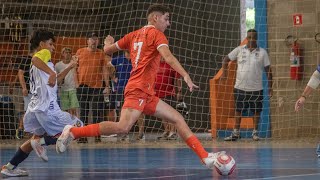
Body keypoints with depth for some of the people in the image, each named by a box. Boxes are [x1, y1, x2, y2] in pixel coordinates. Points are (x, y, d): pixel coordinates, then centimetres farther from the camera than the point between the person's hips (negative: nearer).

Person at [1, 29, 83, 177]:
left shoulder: (37, 65, 25)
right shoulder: (44, 54, -2)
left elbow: (54, 81, 36)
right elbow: (35, 59, -27)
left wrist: (69, 68, 37)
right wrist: (51, 72, -37)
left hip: (34, 109, 9)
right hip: (47, 108, -9)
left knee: (37, 138, 25)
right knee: (77, 127, -2)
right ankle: (42, 141, -12)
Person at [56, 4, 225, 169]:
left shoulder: (134, 35, 21)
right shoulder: (156, 34, -1)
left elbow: (108, 50, 26)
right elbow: (168, 57, -18)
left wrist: (108, 42, 49)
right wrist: (185, 76, -28)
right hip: (139, 89, -10)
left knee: (178, 119, 7)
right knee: (123, 127, -25)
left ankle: (205, 156, 1)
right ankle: (73, 132, -20)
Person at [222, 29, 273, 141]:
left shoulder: (262, 52, 0)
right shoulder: (239, 50, 2)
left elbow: (268, 70, 2)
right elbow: (226, 60, 12)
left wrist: (270, 87, -1)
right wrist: (224, 73, -1)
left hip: (256, 88, -1)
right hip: (240, 87, 1)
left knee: (256, 111, 3)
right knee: (238, 110, 7)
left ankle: (255, 132, 15)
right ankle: (236, 133, 15)